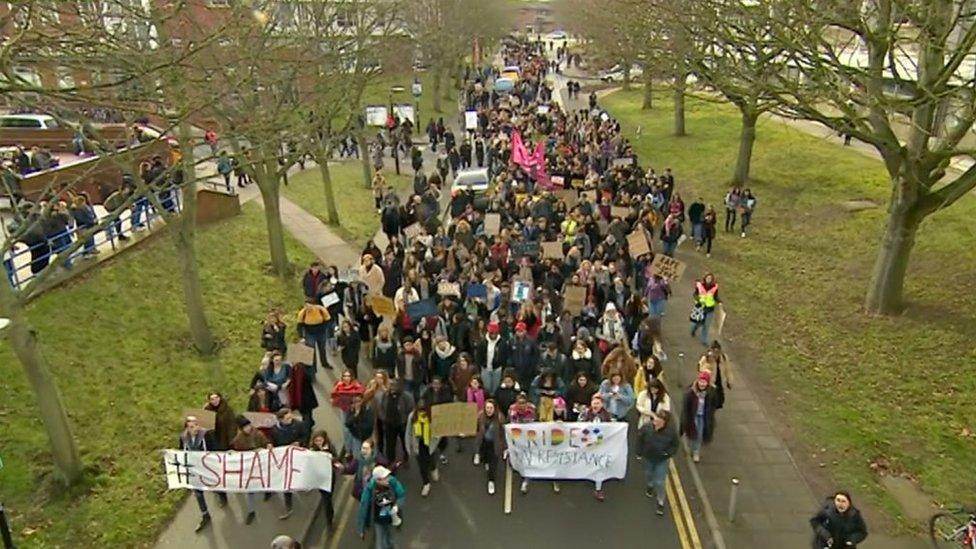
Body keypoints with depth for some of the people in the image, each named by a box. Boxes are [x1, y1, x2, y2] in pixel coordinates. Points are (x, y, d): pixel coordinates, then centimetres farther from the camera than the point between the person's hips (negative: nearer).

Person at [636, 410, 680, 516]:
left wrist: (668, 453, -24)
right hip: (648, 457, 2)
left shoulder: (671, 431, -27)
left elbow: (675, 445, -9)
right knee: (648, 474, 28)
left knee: (660, 482, 0)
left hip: (662, 460, -2)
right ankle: (650, 486, 61)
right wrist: (640, 452, -4)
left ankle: (661, 503, 21)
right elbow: (639, 439, -9)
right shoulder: (647, 427, -27)